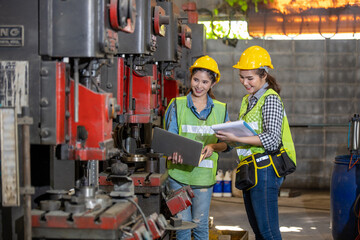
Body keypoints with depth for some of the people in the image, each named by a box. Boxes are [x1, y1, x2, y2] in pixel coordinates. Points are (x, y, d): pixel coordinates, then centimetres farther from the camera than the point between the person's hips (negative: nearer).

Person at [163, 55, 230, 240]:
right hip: (179, 173, -1)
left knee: (201, 225, 4)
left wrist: (213, 146, -13)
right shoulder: (177, 105, 4)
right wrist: (176, 151, -24)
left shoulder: (220, 109, 9)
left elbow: (226, 142, 9)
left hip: (204, 175, 1)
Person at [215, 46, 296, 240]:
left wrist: (237, 139, -25)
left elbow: (272, 140, -20)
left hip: (265, 170, -9)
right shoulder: (248, 100, 17)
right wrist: (231, 131, 3)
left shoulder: (271, 99, -10)